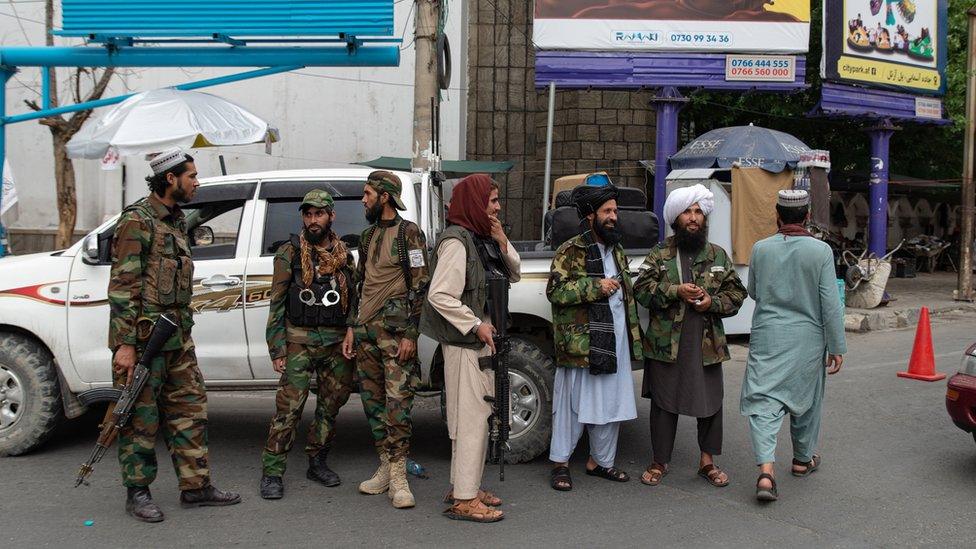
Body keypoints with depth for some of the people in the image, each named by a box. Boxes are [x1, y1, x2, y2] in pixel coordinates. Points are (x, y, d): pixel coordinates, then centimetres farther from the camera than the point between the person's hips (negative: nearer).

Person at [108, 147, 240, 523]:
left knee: (189, 409, 10)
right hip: (143, 336, -9)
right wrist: (124, 344, -20)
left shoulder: (176, 220, 16)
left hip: (177, 336, 9)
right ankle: (137, 494, 11)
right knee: (141, 417, 0)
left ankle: (196, 486, 18)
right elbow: (122, 286, -16)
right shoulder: (137, 220, -12)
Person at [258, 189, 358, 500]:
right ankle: (272, 473, -4)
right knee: (289, 407, -9)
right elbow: (277, 305, -2)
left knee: (331, 405, 10)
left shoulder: (344, 256, 12)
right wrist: (277, 350, -7)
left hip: (337, 343, 5)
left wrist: (351, 330, 4)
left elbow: (354, 299, 20)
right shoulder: (290, 253, 0)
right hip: (300, 341, -4)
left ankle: (317, 463, 25)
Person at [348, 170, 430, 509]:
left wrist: (410, 334, -15)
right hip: (366, 331, 8)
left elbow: (420, 285, -10)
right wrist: (351, 330, 17)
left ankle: (398, 476, -8)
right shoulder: (368, 236, 18)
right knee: (372, 401, 9)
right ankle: (386, 466, 18)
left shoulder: (408, 233, -5)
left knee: (397, 402, -10)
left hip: (395, 332, -8)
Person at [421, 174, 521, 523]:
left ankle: (466, 486, 26)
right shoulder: (456, 241, -16)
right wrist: (476, 325, -20)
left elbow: (514, 274, 16)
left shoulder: (483, 238, 12)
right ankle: (464, 500, -3)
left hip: (483, 339, 10)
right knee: (470, 419, -8)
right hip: (464, 342, -10)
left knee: (479, 416, 16)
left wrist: (502, 242, 0)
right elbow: (440, 295, -22)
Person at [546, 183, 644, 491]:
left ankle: (600, 461, 25)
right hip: (581, 344, -7)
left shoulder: (617, 251, 17)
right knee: (573, 403, -1)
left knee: (611, 403, 11)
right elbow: (555, 291, -16)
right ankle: (560, 463, 11)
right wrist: (596, 287, -19)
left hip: (615, 343, 7)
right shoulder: (571, 251, -7)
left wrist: (633, 335, 19)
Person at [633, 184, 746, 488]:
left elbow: (736, 294, 9)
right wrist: (675, 291, -16)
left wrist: (713, 302, -9)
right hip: (666, 343, -2)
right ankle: (659, 461, 19)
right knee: (664, 402, 6)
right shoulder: (660, 254, 3)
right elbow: (642, 289, -5)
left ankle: (707, 460, 22)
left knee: (710, 402, 7)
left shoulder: (718, 255, 9)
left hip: (707, 344, 2)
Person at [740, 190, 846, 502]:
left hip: (767, 338, 0)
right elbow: (830, 304, -8)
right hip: (807, 339, 0)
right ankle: (803, 459, 35)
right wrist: (837, 347, -1)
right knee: (806, 399, 18)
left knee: (762, 400, -2)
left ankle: (765, 469, -18)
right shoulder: (821, 251, -9)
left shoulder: (760, 249, -2)